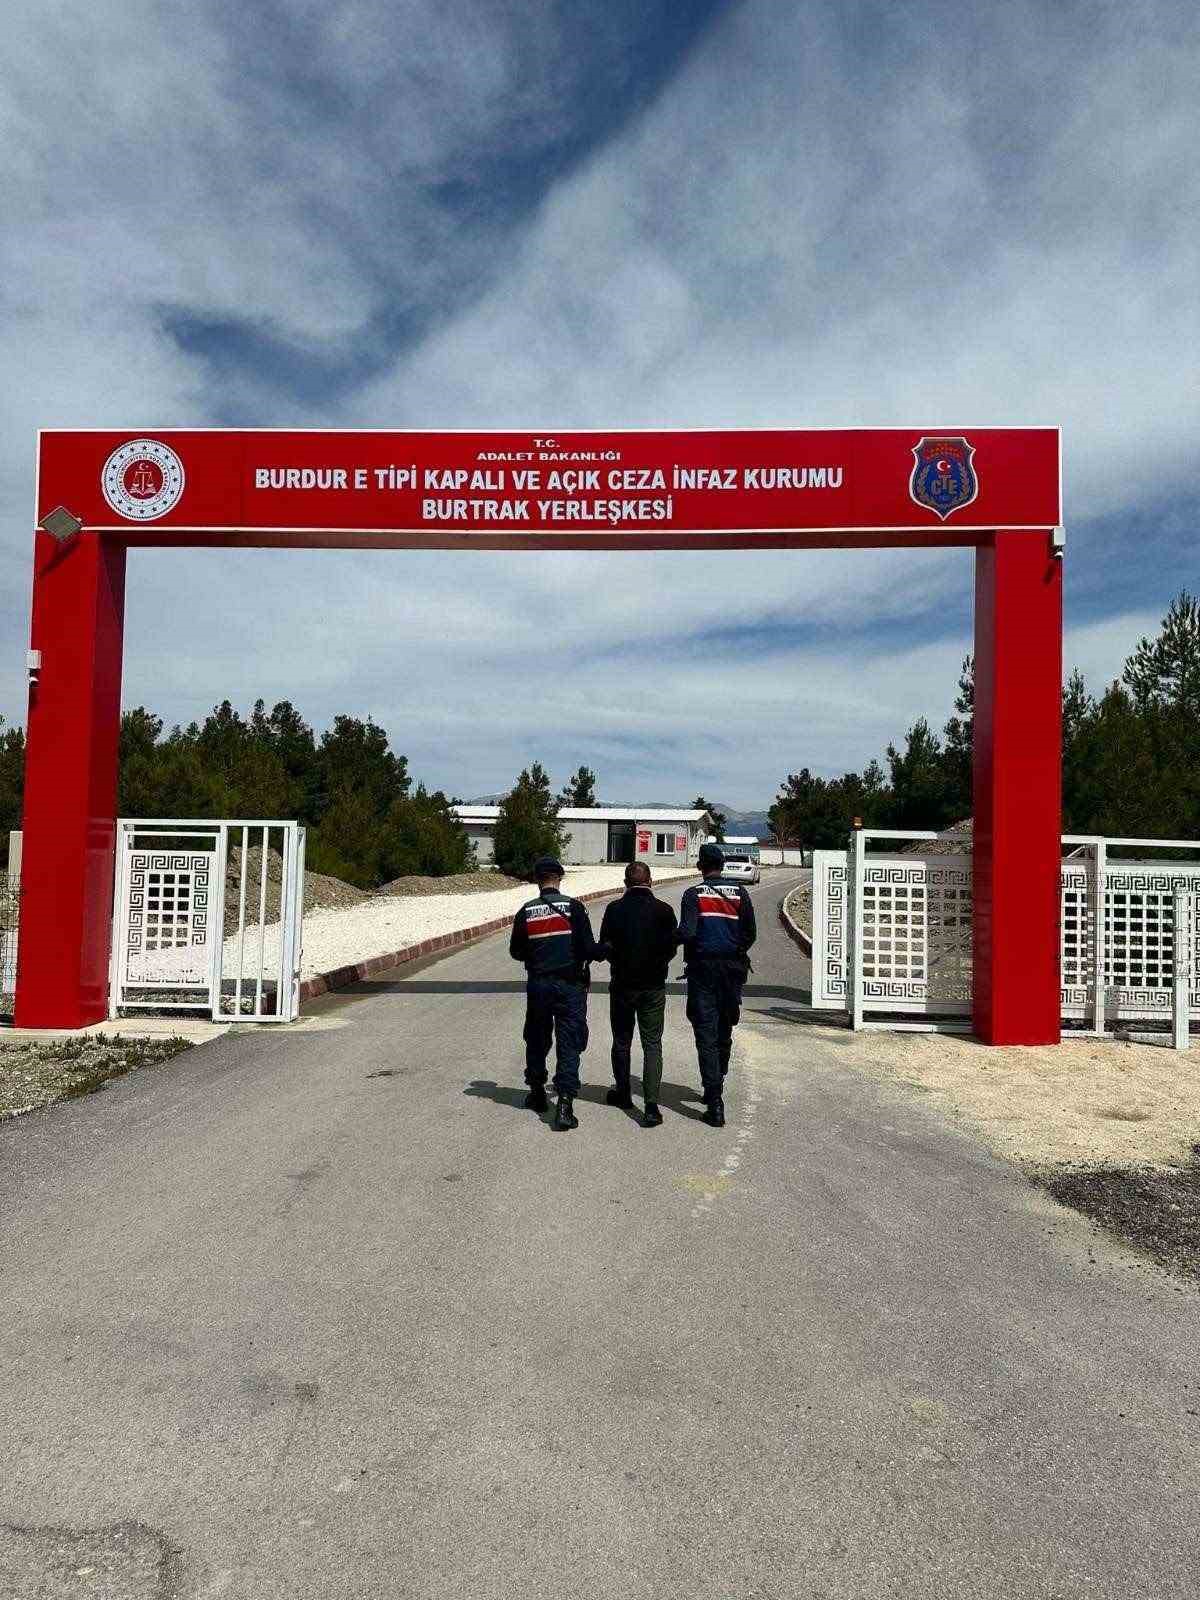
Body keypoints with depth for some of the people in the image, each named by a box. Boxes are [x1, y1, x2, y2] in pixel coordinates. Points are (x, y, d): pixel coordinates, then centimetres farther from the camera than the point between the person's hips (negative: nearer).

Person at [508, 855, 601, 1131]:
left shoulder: (526, 912, -2)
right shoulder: (573, 907, -10)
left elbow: (516, 951, 5)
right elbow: (588, 948, -12)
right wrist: (602, 951, 10)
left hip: (538, 984, 3)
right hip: (570, 984, -3)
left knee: (537, 1039, 20)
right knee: (569, 1044, 1)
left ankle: (537, 1093, 32)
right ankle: (564, 1104, -7)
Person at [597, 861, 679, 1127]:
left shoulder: (614, 909, -9)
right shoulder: (664, 911, -9)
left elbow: (604, 947, -6)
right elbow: (672, 947, -4)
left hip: (622, 984, 0)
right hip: (654, 986, 0)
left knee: (621, 1042, 17)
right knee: (652, 1044, 4)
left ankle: (622, 1094, 31)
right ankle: (651, 1105, -7)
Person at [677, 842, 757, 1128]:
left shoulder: (694, 893, -7)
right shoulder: (739, 893, 2)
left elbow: (686, 932, -18)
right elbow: (751, 933, 2)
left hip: (703, 967, -3)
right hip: (732, 968, 4)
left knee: (706, 1035, -2)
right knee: (724, 1032, 19)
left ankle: (715, 1103, -9)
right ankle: (715, 1090, 35)